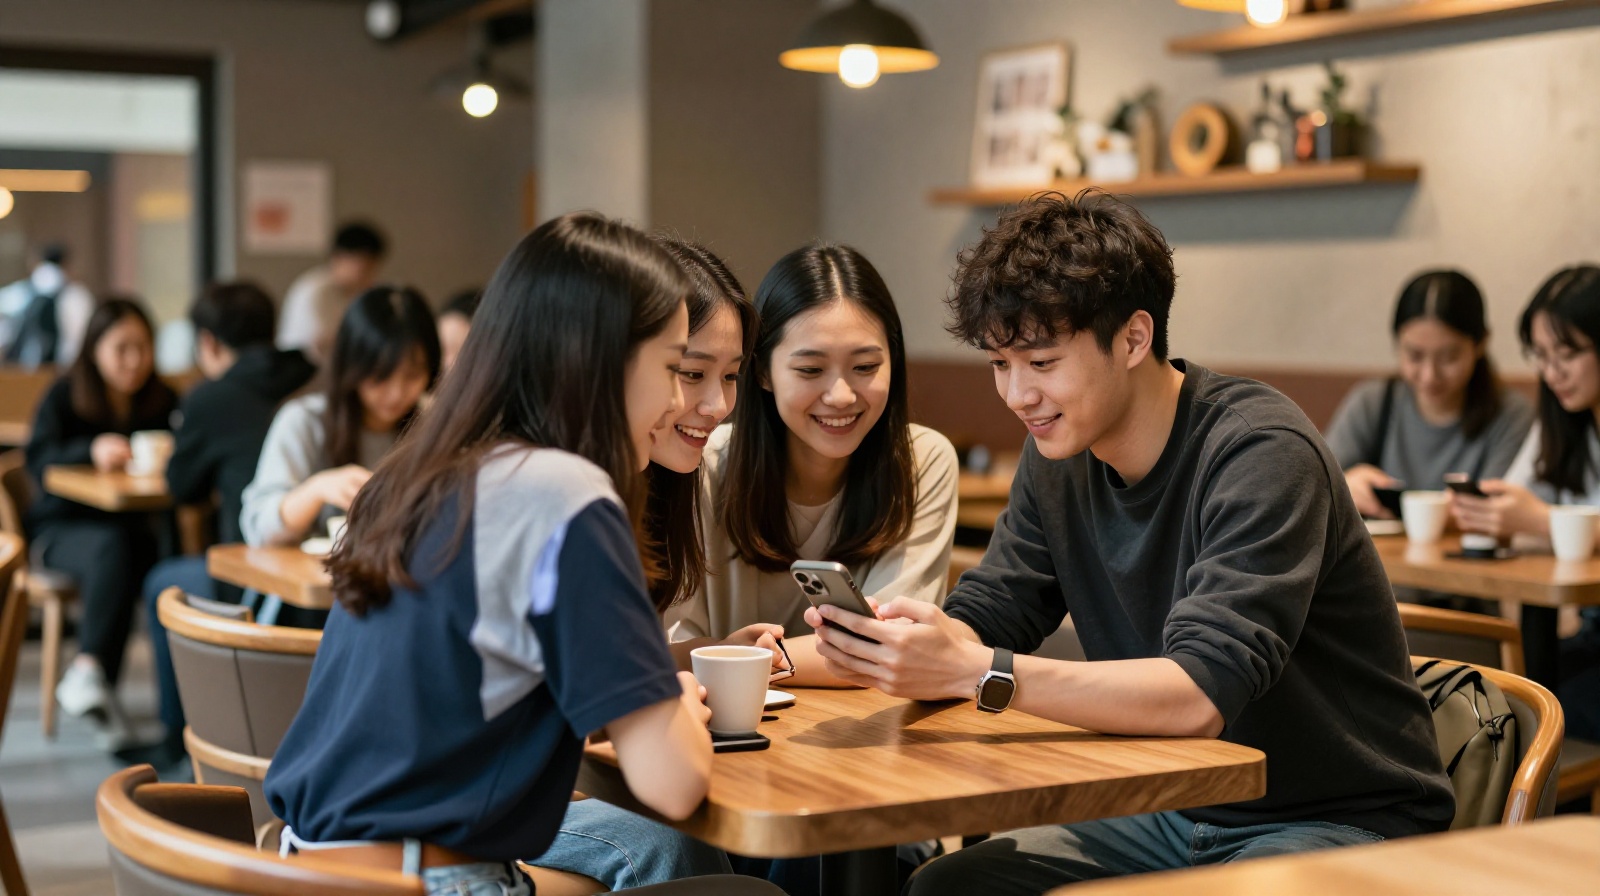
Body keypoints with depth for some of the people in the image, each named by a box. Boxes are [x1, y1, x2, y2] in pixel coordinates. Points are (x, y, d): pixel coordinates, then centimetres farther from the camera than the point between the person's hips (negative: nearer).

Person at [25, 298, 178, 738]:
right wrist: (91, 451, -32)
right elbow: (39, 462, -14)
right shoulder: (63, 397, 0)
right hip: (62, 527, -2)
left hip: (134, 526, 2)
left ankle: (87, 670, -36)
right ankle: (96, 676, -42)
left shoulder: (164, 402, 9)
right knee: (112, 546, -36)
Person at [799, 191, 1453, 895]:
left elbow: (1199, 696, -31)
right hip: (1175, 813, 6)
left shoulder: (1260, 454, -22)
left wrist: (978, 672, -37)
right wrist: (886, 647, -21)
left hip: (1340, 822, -6)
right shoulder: (1059, 455, 2)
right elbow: (983, 621, 2)